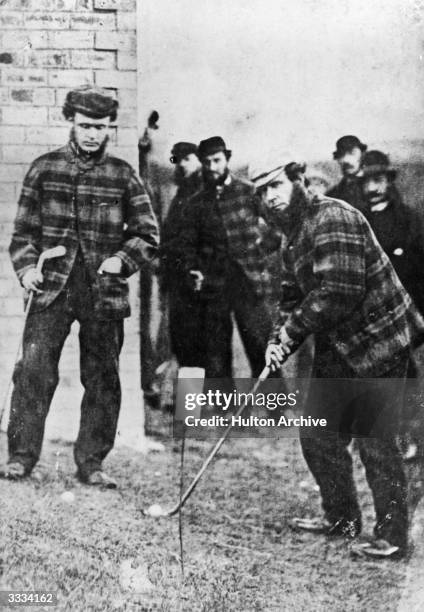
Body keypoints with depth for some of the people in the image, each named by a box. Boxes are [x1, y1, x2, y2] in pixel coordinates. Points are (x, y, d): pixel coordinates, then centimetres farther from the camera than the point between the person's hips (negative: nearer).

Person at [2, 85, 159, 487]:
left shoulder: (122, 175, 6)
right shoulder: (45, 168, 7)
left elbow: (147, 234, 8)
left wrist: (121, 259, -8)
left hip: (104, 291, 1)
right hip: (52, 287, 0)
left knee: (103, 379, 4)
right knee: (34, 369, -8)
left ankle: (90, 462, 16)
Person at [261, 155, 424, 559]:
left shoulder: (332, 218, -19)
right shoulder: (293, 239, 13)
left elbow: (339, 291, -28)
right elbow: (292, 298, 16)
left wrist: (293, 329, -16)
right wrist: (279, 340, -2)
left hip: (378, 344, -10)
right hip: (336, 348, 10)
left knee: (374, 442, -4)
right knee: (317, 436, 14)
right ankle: (341, 517, 31)